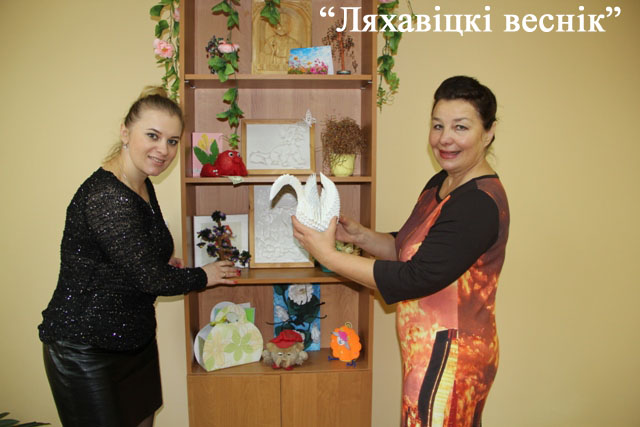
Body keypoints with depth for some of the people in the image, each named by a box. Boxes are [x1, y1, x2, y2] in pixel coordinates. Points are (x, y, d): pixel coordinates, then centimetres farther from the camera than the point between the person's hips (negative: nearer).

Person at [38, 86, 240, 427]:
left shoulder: (142, 186, 5)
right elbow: (151, 280, -23)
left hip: (135, 339, 9)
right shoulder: (105, 195, -25)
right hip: (83, 350, -9)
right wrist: (203, 276, -7)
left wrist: (161, 262, 0)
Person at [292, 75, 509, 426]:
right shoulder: (440, 184, 6)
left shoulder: (480, 203, -24)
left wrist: (328, 255, -23)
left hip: (448, 356, -9)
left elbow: (415, 278, -27)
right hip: (430, 348, 9)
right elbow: (409, 248, 14)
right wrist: (360, 235, -4)